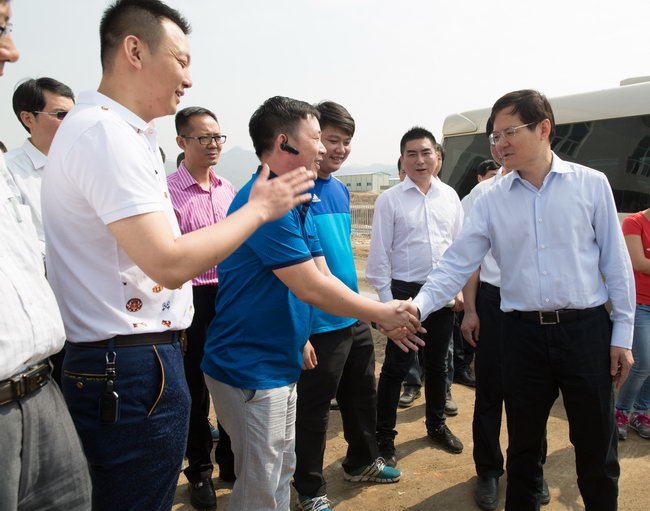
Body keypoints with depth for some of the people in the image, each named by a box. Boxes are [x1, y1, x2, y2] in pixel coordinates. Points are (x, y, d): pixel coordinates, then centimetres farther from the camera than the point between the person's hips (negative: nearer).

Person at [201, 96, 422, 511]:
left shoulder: (296, 202, 10)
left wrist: (387, 319, -1)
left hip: (281, 364, 10)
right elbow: (311, 289, -23)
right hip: (251, 371, -10)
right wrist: (383, 312, -10)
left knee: (281, 472, 23)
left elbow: (323, 278, 7)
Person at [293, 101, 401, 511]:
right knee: (314, 409, 8)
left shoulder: (341, 189, 9)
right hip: (318, 324, -8)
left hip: (355, 319, 8)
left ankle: (362, 462, 45)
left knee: (363, 397, 22)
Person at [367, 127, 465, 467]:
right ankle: (384, 436, 18)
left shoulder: (449, 196, 4)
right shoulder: (390, 200, -7)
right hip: (404, 291, -4)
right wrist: (386, 300, -9)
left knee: (438, 363, 18)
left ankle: (437, 425, 38)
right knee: (396, 366, 1)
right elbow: (379, 254, -6)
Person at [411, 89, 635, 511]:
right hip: (523, 334, 2)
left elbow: (616, 263, 1)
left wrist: (622, 335, 0)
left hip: (586, 330, -1)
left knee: (596, 448, 12)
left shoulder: (591, 184, -1)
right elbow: (456, 266, -4)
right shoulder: (491, 201, 1)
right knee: (523, 446, 16)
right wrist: (417, 307, -20)